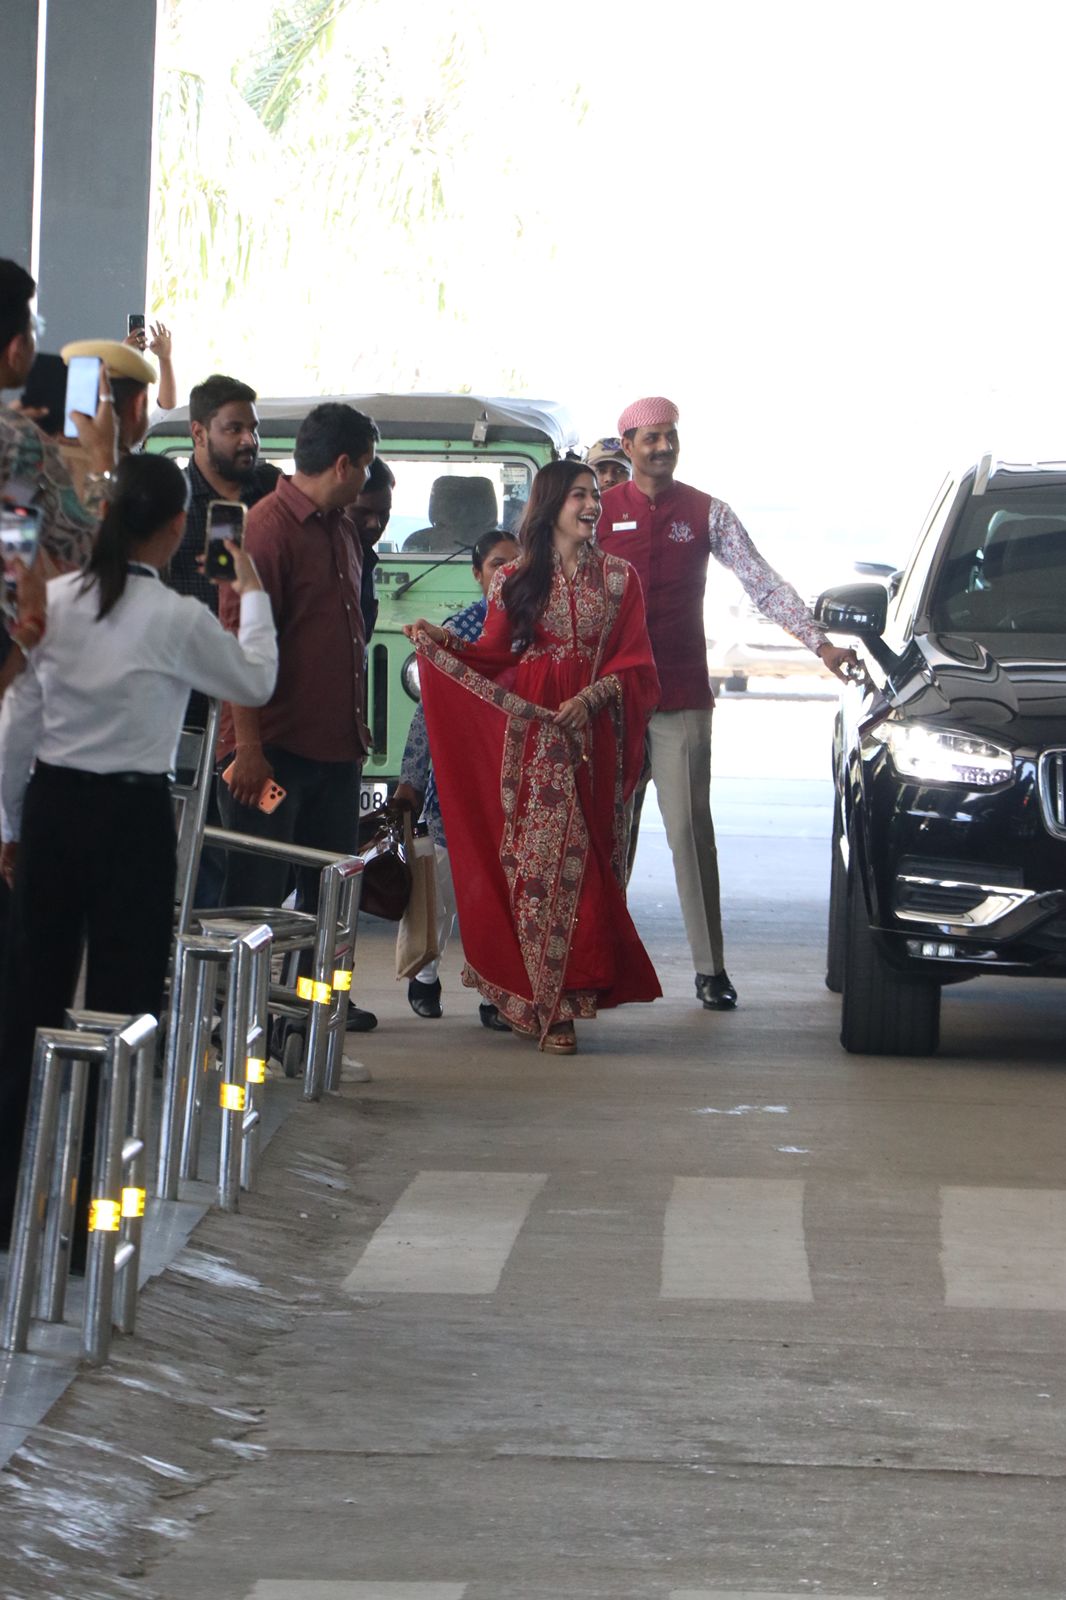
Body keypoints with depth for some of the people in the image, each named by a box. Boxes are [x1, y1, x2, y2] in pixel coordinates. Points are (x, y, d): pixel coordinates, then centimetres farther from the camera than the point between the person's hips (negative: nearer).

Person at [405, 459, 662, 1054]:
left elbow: (635, 665, 4)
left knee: (580, 864, -5)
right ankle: (548, 1003, -1)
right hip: (530, 733, 0)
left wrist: (591, 697, -11)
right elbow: (495, 658, 7)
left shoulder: (619, 577, 10)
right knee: (534, 862, -6)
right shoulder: (516, 581, 11)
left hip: (593, 733, 0)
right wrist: (441, 641, -7)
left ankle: (563, 1002, -3)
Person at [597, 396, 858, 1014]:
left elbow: (764, 584, 5)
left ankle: (711, 968, -4)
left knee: (691, 827, -5)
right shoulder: (601, 511, 6)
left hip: (683, 695, -1)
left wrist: (821, 642, -4)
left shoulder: (706, 512, 6)